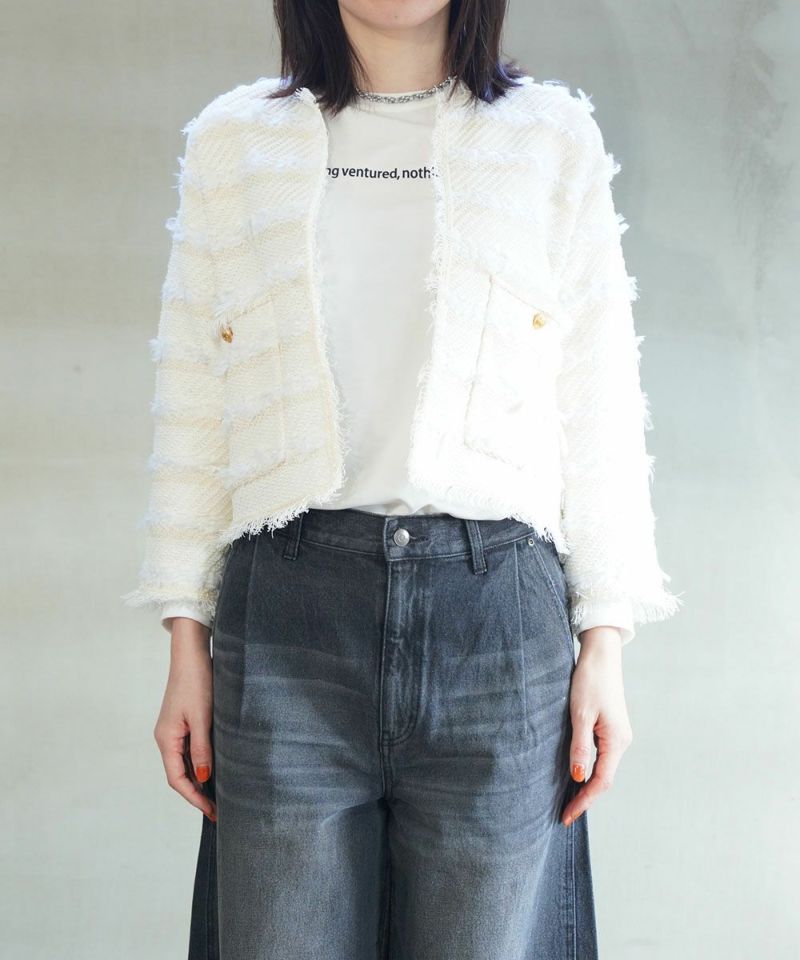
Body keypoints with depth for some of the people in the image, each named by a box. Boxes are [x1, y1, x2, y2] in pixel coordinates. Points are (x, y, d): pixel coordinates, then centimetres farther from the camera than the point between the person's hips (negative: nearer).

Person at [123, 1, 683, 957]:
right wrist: (186, 643, 5)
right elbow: (192, 408, 10)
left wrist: (605, 644, 3)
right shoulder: (231, 140, 12)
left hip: (496, 609, 0)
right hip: (291, 607, 1)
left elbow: (599, 412, 8)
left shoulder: (554, 137, 11)